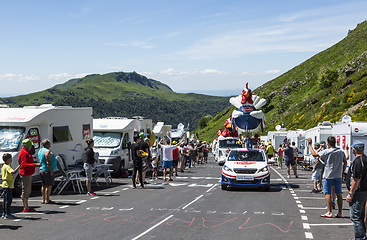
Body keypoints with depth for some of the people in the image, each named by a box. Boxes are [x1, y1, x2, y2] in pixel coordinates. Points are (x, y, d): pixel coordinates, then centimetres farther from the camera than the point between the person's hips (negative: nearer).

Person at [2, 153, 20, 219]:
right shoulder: (7, 167, -16)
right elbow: (13, 172, -34)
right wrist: (19, 166, -31)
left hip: (5, 185, 10)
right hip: (8, 185, -10)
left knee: (5, 200, 14)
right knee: (8, 200, -8)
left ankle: (4, 213, 21)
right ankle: (8, 215, -7)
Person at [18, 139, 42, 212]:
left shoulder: (27, 152, 18)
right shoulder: (24, 153, -16)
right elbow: (25, 164, -24)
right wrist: (35, 164, -27)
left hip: (28, 174, 11)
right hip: (25, 174, -11)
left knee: (28, 191, 14)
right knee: (25, 190, -6)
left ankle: (26, 207, 20)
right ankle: (26, 208, -3)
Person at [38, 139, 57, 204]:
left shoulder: (40, 150, 15)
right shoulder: (47, 151, -16)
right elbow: (48, 163, -21)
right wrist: (51, 172, -19)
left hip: (41, 169, 10)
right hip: (47, 171, -10)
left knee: (44, 185, 14)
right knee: (49, 185, -4)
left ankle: (43, 199, 17)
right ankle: (47, 200, -4)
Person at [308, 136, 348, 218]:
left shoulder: (326, 152, -13)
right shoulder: (341, 151, 1)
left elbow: (314, 154, -10)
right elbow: (345, 162, 9)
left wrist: (310, 144, 0)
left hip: (328, 176, -4)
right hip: (338, 176, 4)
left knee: (328, 193, 2)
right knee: (339, 194, 8)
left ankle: (329, 212, -1)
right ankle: (340, 213, 11)